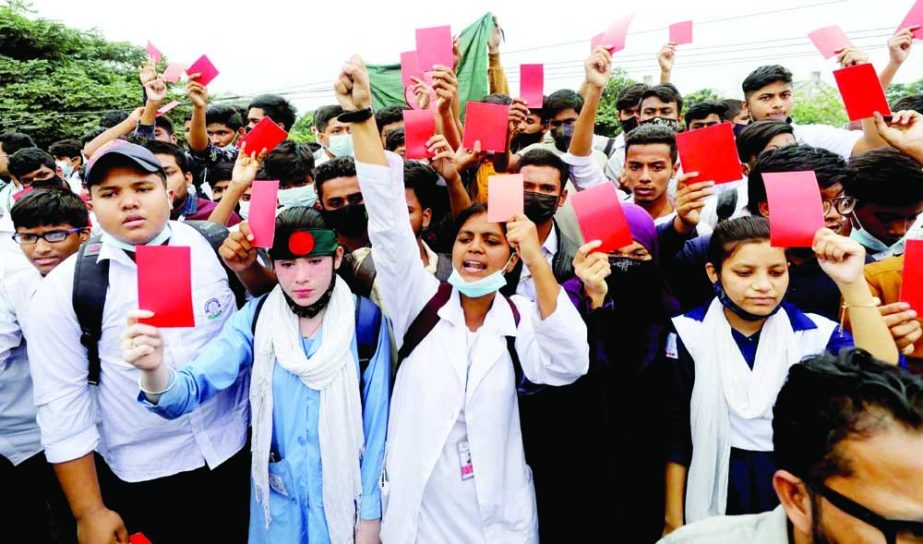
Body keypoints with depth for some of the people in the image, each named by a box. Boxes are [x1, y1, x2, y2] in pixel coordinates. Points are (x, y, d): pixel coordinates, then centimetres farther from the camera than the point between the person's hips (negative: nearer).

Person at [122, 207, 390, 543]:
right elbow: (195, 387, -21)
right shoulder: (255, 317, -9)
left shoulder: (366, 320, -15)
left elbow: (376, 423, -10)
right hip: (276, 493, 2)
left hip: (346, 490, -2)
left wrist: (370, 517, -5)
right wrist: (155, 371, -43)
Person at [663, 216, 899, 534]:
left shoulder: (813, 332, -7)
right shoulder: (690, 334, -11)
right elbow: (675, 434, -6)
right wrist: (673, 520, -4)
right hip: (715, 494, -1)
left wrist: (852, 283, -32)